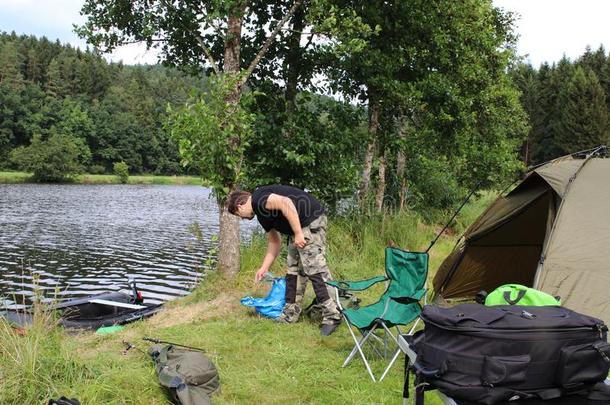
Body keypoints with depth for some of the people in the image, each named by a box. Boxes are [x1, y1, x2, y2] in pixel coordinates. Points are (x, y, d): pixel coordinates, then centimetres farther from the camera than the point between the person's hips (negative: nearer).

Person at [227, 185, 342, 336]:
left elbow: (286, 203, -25)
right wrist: (264, 268, 30)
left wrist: (298, 233, -23)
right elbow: (274, 242, 26)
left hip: (311, 221, -11)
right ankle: (291, 314, 21)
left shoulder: (258, 199, -10)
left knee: (315, 269, -12)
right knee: (293, 271, 13)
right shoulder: (262, 214, 20)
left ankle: (331, 317, -10)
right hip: (299, 229, 11)